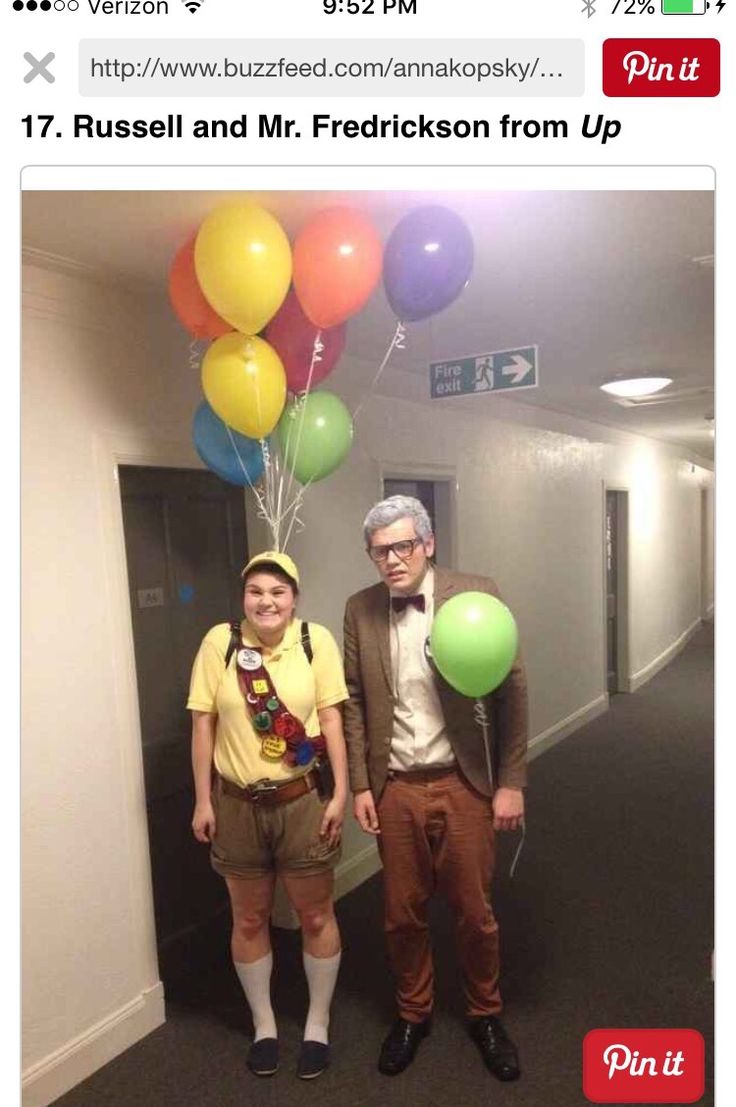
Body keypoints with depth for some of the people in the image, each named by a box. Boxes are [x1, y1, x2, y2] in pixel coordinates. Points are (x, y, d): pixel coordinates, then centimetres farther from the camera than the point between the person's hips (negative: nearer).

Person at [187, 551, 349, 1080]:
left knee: (316, 915, 16)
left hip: (303, 800, -1)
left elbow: (331, 719, -7)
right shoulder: (220, 641, -9)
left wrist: (341, 793, -8)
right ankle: (264, 1023, 42)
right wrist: (203, 801, -2)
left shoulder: (316, 639, -11)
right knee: (249, 919, 18)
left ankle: (317, 1023, 40)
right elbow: (204, 725, -4)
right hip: (238, 803, 1)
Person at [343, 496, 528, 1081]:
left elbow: (510, 691, -7)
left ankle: (485, 1015, 42)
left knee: (474, 912, 15)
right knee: (403, 913, 16)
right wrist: (359, 783, 1)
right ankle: (413, 1013, 43)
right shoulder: (360, 609, -2)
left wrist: (511, 783, -7)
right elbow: (354, 700, 3)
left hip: (462, 784, -1)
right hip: (394, 789, 2)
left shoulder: (476, 594, -10)